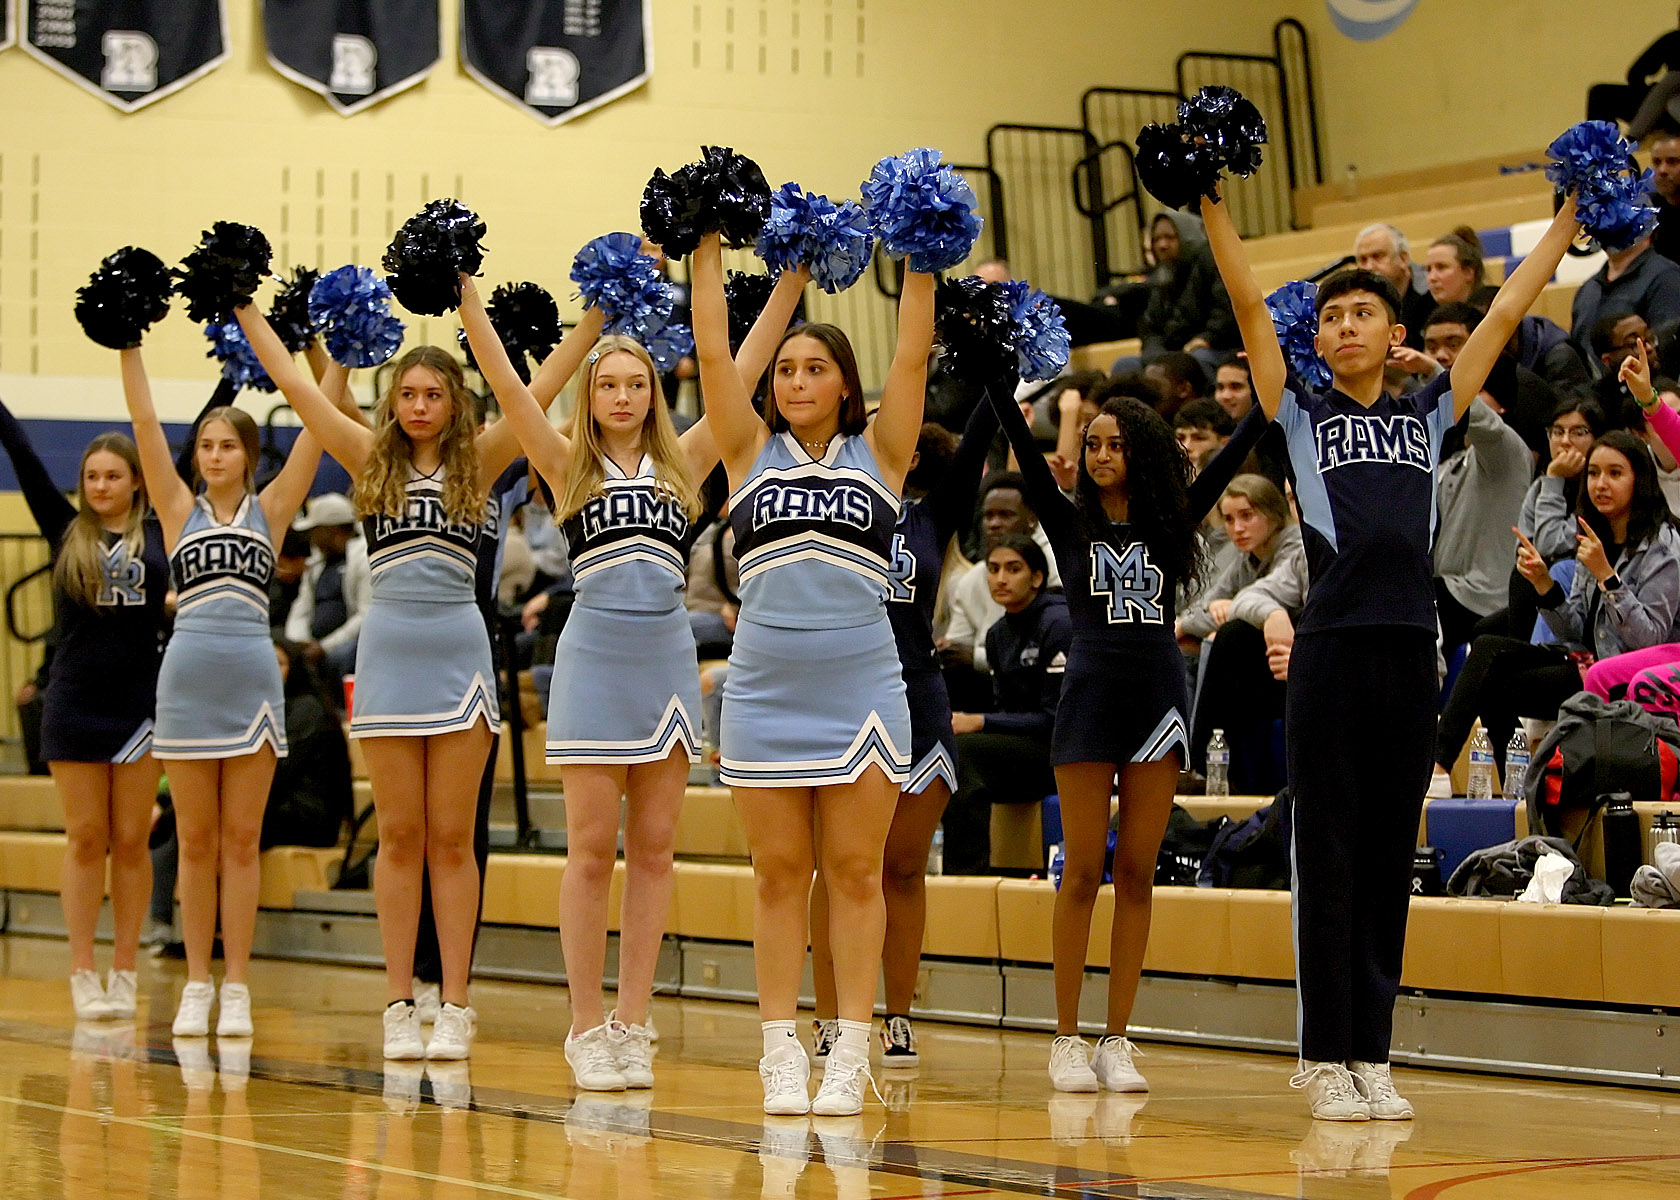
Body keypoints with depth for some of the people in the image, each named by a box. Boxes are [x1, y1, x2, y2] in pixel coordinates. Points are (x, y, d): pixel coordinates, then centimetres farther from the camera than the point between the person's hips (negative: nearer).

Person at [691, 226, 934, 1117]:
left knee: (855, 873, 2)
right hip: (765, 692, 1)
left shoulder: (879, 454, 6)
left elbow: (913, 354, 0)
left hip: (859, 691, -1)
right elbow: (713, 352, 4)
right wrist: (708, 251, 2)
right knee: (779, 876, 5)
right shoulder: (751, 452, 8)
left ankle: (850, 1055, 5)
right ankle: (781, 1055, 9)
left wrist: (921, 266, -3)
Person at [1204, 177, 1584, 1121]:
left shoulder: (1429, 416, 17)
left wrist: (1570, 218, 21)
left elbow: (1508, 311, 19)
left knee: (1390, 860, 5)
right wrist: (1212, 203, -2)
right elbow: (1251, 305, 3)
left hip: (1410, 650, 3)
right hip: (1333, 645, -3)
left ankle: (1373, 1057, 10)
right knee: (1329, 860, -1)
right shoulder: (1300, 415, 10)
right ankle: (1327, 1059, 3)